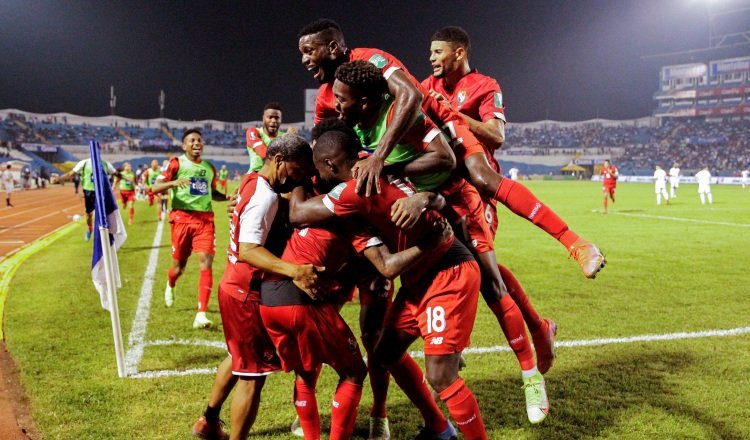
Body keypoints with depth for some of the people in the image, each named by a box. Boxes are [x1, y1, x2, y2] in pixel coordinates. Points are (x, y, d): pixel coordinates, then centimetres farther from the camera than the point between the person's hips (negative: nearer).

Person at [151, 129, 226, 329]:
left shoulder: (209, 167, 13)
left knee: (206, 264, -12)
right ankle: (170, 287, 48)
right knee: (179, 266, 10)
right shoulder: (177, 163, -1)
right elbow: (155, 188, -8)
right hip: (182, 218, -3)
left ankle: (201, 314, -10)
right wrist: (174, 182, -28)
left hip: (205, 219, 3)